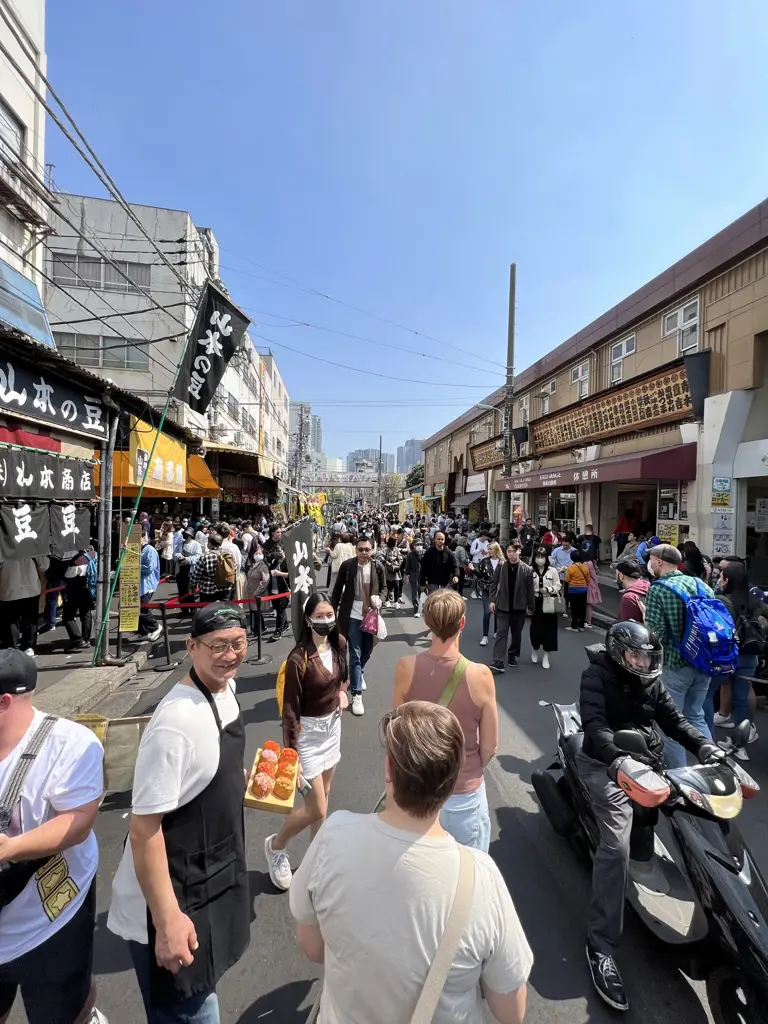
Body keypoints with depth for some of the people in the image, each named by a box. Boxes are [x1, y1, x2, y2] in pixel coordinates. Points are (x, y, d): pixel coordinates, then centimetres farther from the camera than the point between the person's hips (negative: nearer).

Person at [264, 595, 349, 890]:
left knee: (323, 794, 20)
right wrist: (290, 751, -15)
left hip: (333, 725, 6)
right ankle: (276, 846, 29)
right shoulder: (298, 659, -25)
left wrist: (343, 691, -7)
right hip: (309, 731, -6)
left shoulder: (339, 644, -6)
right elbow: (290, 708, -18)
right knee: (316, 808, 2)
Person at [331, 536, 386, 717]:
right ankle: (356, 695, 7)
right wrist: (333, 611, -1)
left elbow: (384, 588, 8)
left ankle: (357, 674, 50)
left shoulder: (378, 568, -5)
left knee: (366, 652, 18)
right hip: (353, 616, -2)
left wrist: (380, 600, -12)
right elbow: (337, 589, 0)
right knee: (355, 655, -2)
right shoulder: (347, 566, -8)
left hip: (370, 616, 3)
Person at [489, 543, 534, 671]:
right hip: (503, 605, -1)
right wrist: (492, 600, -7)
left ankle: (512, 655, 33)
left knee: (516, 633, 14)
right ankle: (498, 661, -7)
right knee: (501, 632, -5)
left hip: (519, 607, 1)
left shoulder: (527, 569, -8)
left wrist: (530, 606, 1)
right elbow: (494, 584, -1)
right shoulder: (500, 566, -6)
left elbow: (530, 589, -3)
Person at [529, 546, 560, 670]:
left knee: (549, 630, 3)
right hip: (536, 603, 0)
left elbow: (558, 586, 0)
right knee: (535, 628, 2)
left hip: (549, 604, 0)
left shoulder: (553, 571, -3)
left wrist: (548, 589, -18)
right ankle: (534, 651, 30)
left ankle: (546, 657, 18)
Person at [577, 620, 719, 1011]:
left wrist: (704, 746, -7)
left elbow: (673, 719, 10)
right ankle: (601, 945, -12)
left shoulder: (650, 680, 9)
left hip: (648, 763, 8)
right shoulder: (597, 676, -13)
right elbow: (595, 725, -25)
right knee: (617, 843, -19)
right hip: (606, 765, -8)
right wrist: (622, 758, -39)